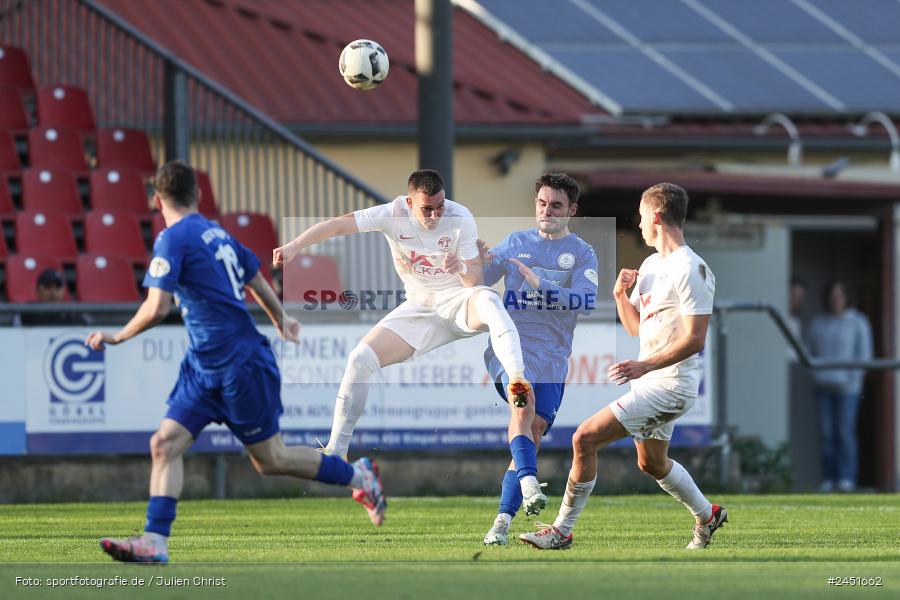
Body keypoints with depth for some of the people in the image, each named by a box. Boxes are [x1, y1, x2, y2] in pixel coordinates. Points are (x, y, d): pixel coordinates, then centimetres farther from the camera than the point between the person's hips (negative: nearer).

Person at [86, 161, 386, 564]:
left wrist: (117, 337, -6)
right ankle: (154, 542, -7)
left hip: (241, 364, -9)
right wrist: (280, 321, 41)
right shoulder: (217, 234, 10)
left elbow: (156, 309, -23)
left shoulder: (173, 240, -16)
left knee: (270, 460, 4)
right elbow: (257, 280, 24)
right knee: (165, 444, -1)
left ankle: (358, 476, 21)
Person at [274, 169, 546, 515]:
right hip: (418, 310, 3)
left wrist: (462, 270, -36)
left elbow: (475, 280, -12)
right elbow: (337, 226, -20)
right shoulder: (394, 215, -12)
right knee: (360, 359, -12)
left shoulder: (460, 219, -15)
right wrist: (295, 246, -34)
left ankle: (517, 381, -51)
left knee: (488, 300, -39)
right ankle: (335, 456, -3)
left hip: (459, 304, -3)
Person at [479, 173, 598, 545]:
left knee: (534, 431, -5)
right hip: (510, 343, -1)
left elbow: (587, 301, -8)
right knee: (524, 405, -28)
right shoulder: (515, 243, 13)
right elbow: (478, 281, 8)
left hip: (553, 356, 1)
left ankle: (503, 520, 0)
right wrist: (477, 260, -15)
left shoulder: (582, 254, 8)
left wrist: (540, 285, -19)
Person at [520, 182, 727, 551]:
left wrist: (645, 366, -30)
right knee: (651, 463, 25)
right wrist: (620, 295, 0)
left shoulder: (691, 270, -17)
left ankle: (562, 531, -9)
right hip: (648, 380, 10)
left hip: (670, 386, -10)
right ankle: (707, 516, 47)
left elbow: (695, 339, -23)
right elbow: (636, 327, 19)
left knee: (585, 438, -16)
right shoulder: (651, 265, 13)